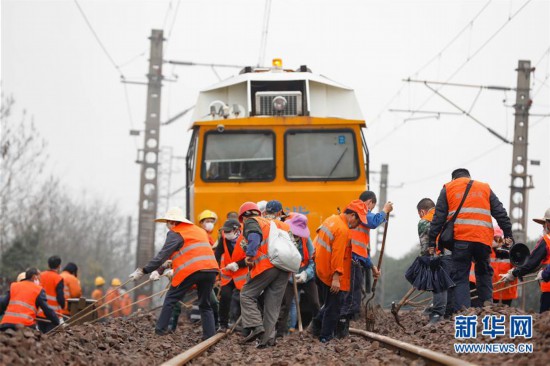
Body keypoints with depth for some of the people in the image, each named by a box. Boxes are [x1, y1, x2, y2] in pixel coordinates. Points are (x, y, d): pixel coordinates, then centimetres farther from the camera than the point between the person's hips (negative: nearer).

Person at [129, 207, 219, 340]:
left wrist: (143, 271, -3)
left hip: (190, 270, -6)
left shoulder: (175, 233, 4)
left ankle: (160, 330, 5)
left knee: (171, 299, 7)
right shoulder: (199, 231, 27)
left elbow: (162, 255, -4)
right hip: (211, 269, 6)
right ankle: (210, 335, 4)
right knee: (205, 305, 14)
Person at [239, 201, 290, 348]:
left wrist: (250, 255, -17)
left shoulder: (251, 222, 8)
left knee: (247, 295, 6)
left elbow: (254, 236, -14)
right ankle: (268, 337, 4)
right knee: (273, 303, 9)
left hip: (266, 265, -6)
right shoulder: (274, 223, 29)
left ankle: (256, 326, -9)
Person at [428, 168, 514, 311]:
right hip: (483, 240, 2)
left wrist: (432, 243, 7)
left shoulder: (448, 189, 15)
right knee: (484, 273, 20)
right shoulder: (485, 188, 20)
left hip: (460, 240, -2)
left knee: (460, 278, 1)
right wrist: (509, 236, 11)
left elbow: (438, 218, 7)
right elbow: (501, 214, 12)